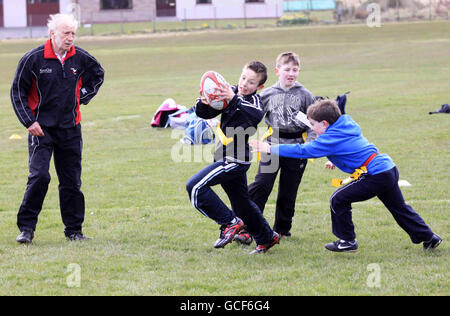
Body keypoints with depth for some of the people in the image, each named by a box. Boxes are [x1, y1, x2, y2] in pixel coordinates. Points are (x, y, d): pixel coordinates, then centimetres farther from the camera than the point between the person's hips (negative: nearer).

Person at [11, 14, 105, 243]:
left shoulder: (80, 58, 0)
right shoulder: (33, 59, -9)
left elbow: (98, 74, 22)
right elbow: (18, 91, -1)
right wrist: (29, 121, -9)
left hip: (70, 129, 3)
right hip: (41, 128, -3)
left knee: (72, 181, 6)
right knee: (39, 176, -15)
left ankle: (74, 230, 16)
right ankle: (26, 228, -5)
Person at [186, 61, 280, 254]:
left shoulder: (253, 99, -13)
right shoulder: (231, 93, 7)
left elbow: (257, 115, -37)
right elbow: (204, 114, 7)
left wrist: (234, 99, -46)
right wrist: (204, 103, -15)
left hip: (236, 160, -8)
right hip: (228, 158, 8)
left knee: (195, 186, -16)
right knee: (241, 203, 19)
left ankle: (230, 223, -10)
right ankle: (267, 238, 34)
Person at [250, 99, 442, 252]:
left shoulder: (331, 139, -13)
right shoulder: (348, 126, 13)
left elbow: (303, 151, -15)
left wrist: (271, 149, -12)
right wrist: (337, 162, 25)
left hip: (376, 176, -10)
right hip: (389, 169, 10)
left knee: (339, 199, -2)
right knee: (398, 208, 22)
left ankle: (347, 241, 6)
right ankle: (428, 238, 29)